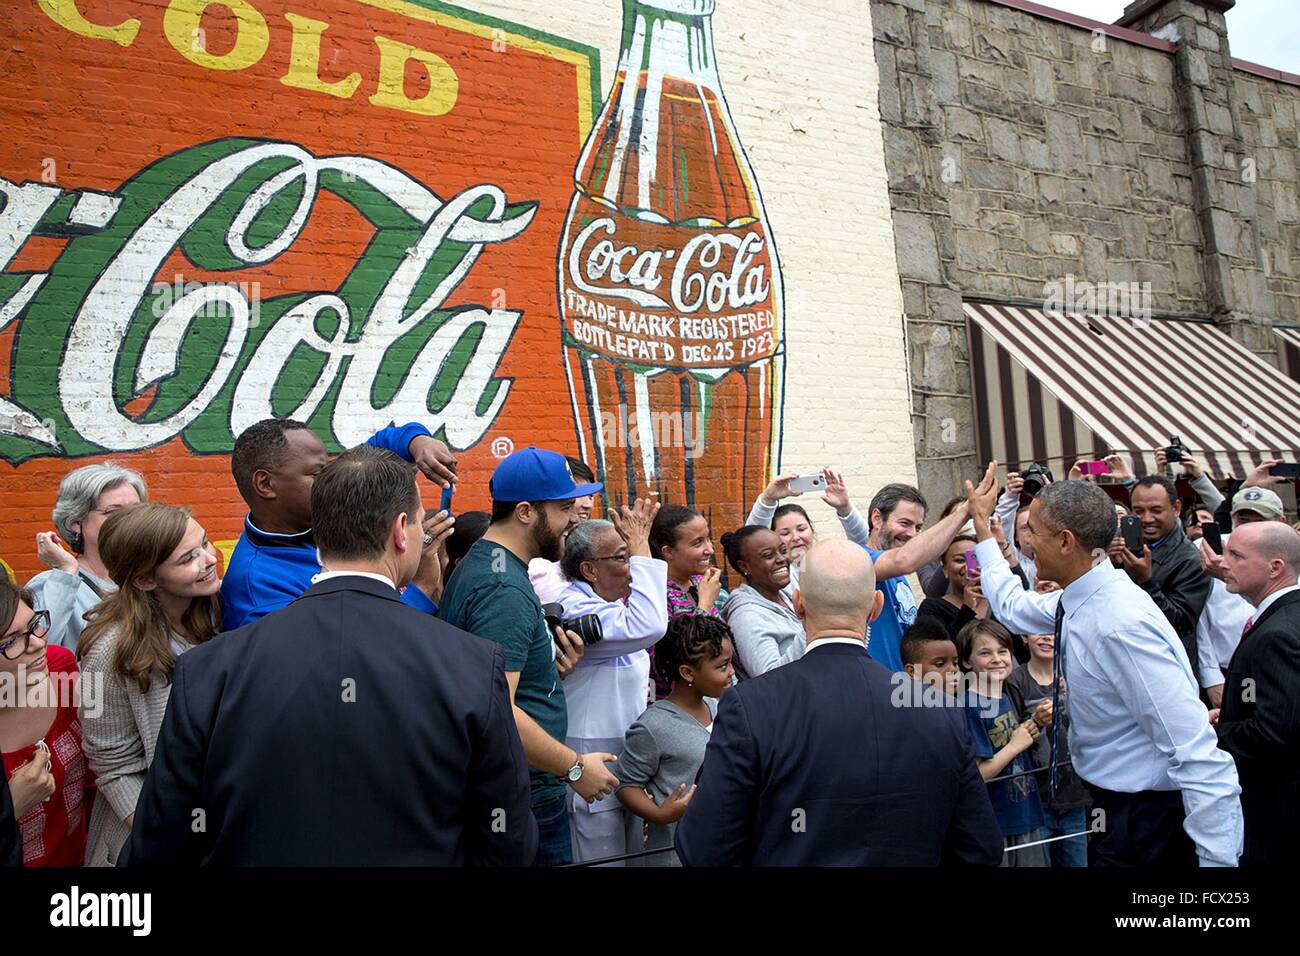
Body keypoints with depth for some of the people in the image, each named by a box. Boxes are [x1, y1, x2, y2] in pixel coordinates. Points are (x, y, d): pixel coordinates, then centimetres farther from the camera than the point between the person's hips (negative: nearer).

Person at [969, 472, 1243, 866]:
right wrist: (983, 527, 25)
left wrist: (1218, 858, -27)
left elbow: (1199, 756, -29)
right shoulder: (1085, 598, -1)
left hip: (1148, 819, -9)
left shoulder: (1119, 625, -29)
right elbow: (1014, 608, 21)